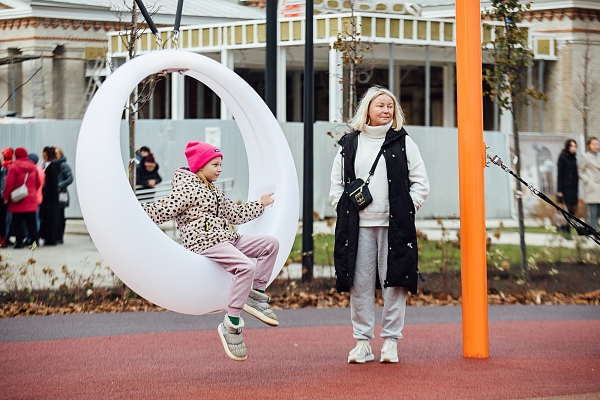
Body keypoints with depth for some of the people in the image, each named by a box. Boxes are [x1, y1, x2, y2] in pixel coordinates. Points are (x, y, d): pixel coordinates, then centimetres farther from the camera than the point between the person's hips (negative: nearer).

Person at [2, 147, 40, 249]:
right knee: (31, 222, 11)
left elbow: (9, 183, -12)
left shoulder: (14, 166, -10)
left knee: (17, 222, 1)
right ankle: (35, 241, 10)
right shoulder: (33, 167, 7)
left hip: (18, 200, -5)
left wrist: (6, 197, -5)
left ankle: (19, 242, -2)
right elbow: (38, 183, 13)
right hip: (31, 199, 5)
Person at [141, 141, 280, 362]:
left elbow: (235, 214, 30)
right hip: (205, 243, -10)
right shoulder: (186, 188, -6)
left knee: (270, 243, 3)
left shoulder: (214, 192, 25)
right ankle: (231, 324, -29)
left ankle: (256, 294, 3)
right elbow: (161, 211, -13)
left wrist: (260, 204, 40)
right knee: (246, 266, -32)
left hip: (227, 239, 10)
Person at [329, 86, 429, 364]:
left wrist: (406, 210, -3)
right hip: (358, 226, 1)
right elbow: (336, 183, 15)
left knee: (394, 281, -1)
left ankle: (391, 341, 7)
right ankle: (362, 342, 9)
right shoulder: (350, 144, 10)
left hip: (394, 225, -1)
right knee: (359, 284, 2)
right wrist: (344, 209, 3)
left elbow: (420, 183, 6)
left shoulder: (403, 142, 6)